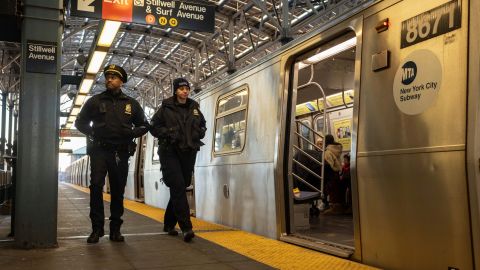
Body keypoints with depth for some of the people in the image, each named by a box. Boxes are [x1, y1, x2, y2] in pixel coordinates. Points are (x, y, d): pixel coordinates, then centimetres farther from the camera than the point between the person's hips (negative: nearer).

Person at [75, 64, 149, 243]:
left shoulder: (131, 104, 10)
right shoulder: (95, 101, 7)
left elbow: (144, 126, 15)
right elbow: (80, 123, 14)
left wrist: (132, 132, -5)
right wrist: (92, 132, -4)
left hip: (121, 153, 1)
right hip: (99, 150, -1)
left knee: (118, 191, 5)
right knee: (96, 186, -13)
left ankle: (115, 229, 14)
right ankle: (97, 228, -5)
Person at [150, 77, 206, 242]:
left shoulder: (194, 108, 12)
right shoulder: (166, 107, 0)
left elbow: (203, 125, 23)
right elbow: (154, 127, 3)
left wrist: (199, 133, 3)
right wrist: (167, 133, -13)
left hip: (189, 152, 5)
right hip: (170, 152, -5)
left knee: (180, 188, 9)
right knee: (178, 187, -15)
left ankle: (169, 223, 24)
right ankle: (186, 227, -17)